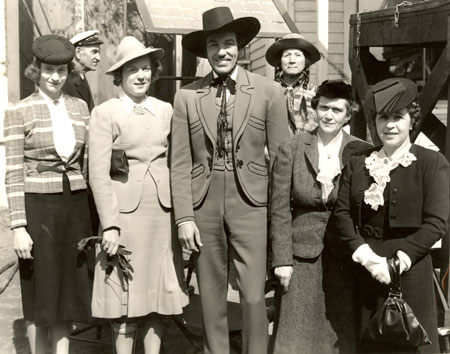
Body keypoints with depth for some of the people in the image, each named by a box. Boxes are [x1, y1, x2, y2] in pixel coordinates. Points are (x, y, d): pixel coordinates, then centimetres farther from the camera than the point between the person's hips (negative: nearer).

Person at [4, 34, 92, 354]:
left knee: (68, 291, 11)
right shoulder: (19, 111, -6)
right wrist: (18, 227, -13)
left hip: (75, 208, 4)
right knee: (40, 295, 6)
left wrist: (93, 217, 9)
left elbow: (87, 163, 11)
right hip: (37, 209, -4)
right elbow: (14, 174, -8)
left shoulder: (79, 107, 7)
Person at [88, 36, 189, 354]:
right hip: (125, 212, -3)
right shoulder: (104, 113, -3)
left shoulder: (165, 110, 9)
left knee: (159, 292, 8)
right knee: (125, 294, 3)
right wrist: (110, 224, -13)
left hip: (163, 212, 4)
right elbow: (99, 174, -7)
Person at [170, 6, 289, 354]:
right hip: (203, 205, 2)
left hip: (251, 203, -1)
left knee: (254, 296, -2)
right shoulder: (187, 96, 2)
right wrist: (184, 217, -4)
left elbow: (280, 157, 0)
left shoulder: (269, 91, -1)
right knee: (211, 297, 11)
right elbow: (180, 163, 1)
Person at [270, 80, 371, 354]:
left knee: (341, 331, 8)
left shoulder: (362, 153, -3)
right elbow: (279, 210, -2)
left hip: (346, 258, 0)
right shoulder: (291, 150, -2)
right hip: (302, 257, 0)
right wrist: (282, 260, -5)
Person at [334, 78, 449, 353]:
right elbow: (342, 212, 4)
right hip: (364, 269, 4)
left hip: (410, 270, -4)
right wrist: (364, 254, -10)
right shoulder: (358, 163, 10)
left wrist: (399, 259, -18)